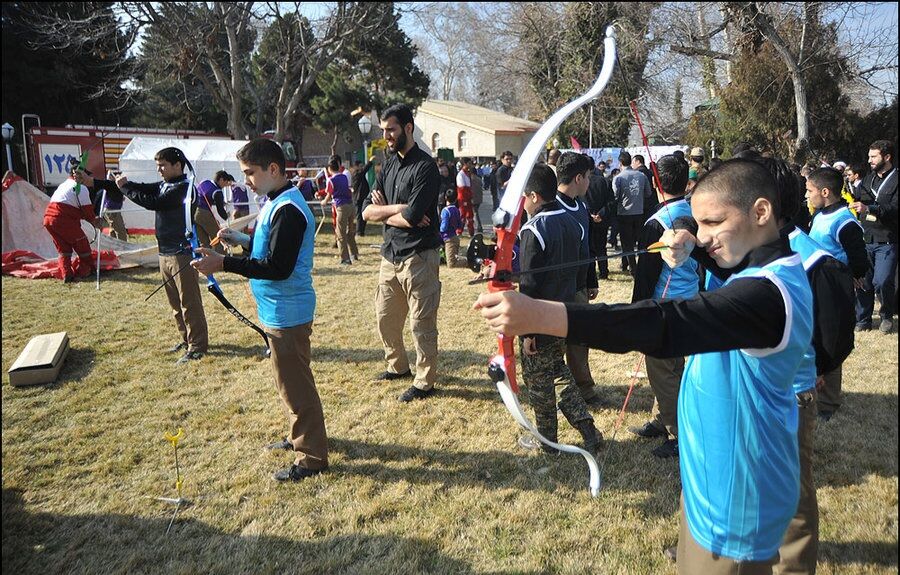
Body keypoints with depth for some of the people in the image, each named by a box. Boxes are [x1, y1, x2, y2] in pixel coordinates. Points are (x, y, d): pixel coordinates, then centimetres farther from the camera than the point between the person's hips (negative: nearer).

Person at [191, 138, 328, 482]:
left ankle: (312, 456, 10)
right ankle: (299, 435, 38)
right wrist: (242, 240, 5)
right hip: (280, 310, 11)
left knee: (295, 383, -1)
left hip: (287, 313, -11)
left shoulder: (288, 209, -21)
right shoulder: (276, 203, 11)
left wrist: (224, 264, -25)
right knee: (291, 379, 22)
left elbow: (279, 268, -26)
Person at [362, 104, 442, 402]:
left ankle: (425, 383, 15)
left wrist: (384, 212, -5)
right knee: (385, 317, 18)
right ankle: (398, 366, 38)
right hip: (390, 254, 8)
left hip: (418, 257, -8)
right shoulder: (389, 165, 12)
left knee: (421, 323, 2)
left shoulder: (425, 167, -12)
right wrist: (399, 209, -12)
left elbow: (412, 216, -23)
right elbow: (367, 211, 4)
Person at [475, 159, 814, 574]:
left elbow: (667, 325, -42)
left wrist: (538, 315, -51)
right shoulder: (773, 270, 4)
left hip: (734, 500, -9)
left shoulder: (767, 292, -29)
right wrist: (688, 254, -14)